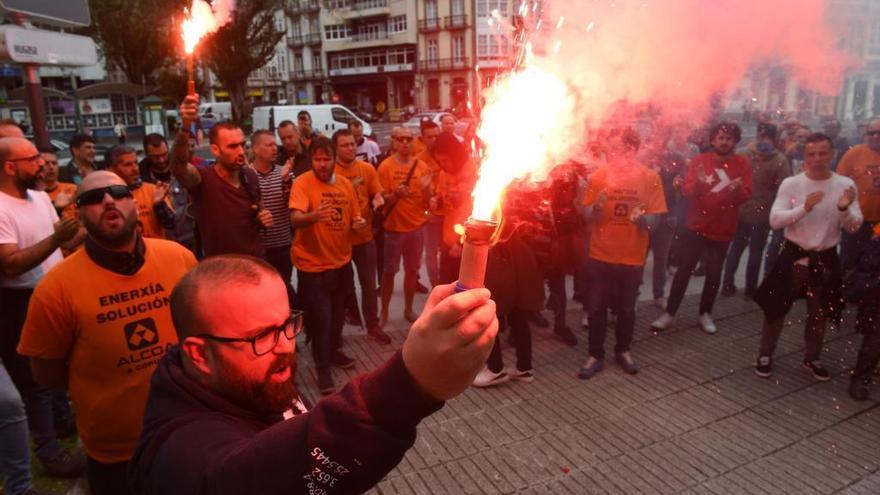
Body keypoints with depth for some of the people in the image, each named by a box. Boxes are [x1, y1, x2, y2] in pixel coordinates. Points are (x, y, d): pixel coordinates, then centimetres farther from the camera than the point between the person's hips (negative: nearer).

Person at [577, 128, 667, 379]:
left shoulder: (650, 178, -7)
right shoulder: (599, 175, -6)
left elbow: (654, 221, -5)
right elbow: (588, 216, -2)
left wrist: (641, 218, -26)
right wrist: (597, 207, -23)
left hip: (632, 257, 0)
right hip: (600, 255, 0)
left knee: (626, 308, 14)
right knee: (596, 308, 5)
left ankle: (623, 350, 35)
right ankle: (595, 355, 21)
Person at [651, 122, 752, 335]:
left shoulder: (742, 163, -1)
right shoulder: (700, 160, -2)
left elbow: (746, 196, -6)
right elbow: (686, 191, -10)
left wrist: (737, 190, -28)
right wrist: (698, 183, -31)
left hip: (722, 230, 1)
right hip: (695, 227, -1)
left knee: (714, 275, 7)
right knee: (684, 271, -1)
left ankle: (705, 314, 23)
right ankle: (670, 313, 6)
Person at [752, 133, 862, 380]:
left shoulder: (845, 185, -4)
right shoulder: (791, 184, -9)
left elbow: (854, 227, -4)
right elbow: (775, 220, -17)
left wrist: (845, 209, -25)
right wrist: (804, 208, -31)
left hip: (826, 258, 2)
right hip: (794, 255, -2)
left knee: (819, 313, 16)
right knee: (777, 307, 6)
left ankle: (812, 358, 36)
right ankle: (765, 355, 22)